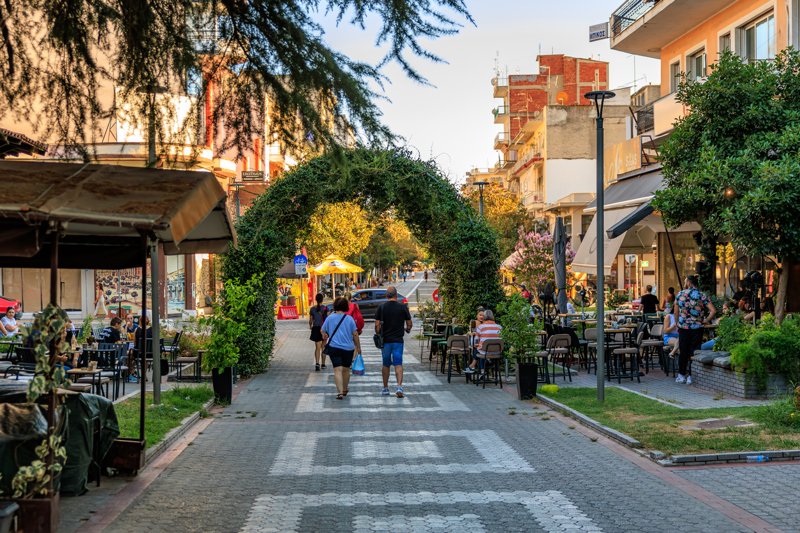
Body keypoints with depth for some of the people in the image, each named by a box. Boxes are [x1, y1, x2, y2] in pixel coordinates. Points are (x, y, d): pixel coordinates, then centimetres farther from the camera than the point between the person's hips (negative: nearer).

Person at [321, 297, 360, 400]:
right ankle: (345, 390, 32)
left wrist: (325, 337, 29)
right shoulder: (349, 318, -1)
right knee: (346, 369, 17)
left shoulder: (330, 318, 0)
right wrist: (358, 347, 10)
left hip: (334, 347, -1)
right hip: (348, 348, 1)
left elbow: (323, 332, 7)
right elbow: (355, 334, 0)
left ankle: (340, 392, -19)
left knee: (337, 370, -7)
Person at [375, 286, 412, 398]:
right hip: (398, 340, -1)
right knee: (398, 364, -2)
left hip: (385, 340, 1)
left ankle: (385, 388, 21)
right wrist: (407, 329, 28)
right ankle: (399, 387, -18)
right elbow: (409, 324, 7)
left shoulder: (381, 307, -2)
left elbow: (377, 325, -2)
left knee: (386, 365, 13)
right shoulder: (403, 307, -2)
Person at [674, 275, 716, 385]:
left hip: (683, 327, 1)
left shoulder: (680, 294, 1)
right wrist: (705, 321, 1)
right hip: (697, 328, -1)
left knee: (683, 351, 11)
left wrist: (678, 325, 18)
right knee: (694, 352, 4)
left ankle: (681, 375, 17)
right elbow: (713, 311, -11)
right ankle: (691, 376, 4)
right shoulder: (702, 295, -3)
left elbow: (676, 312, 6)